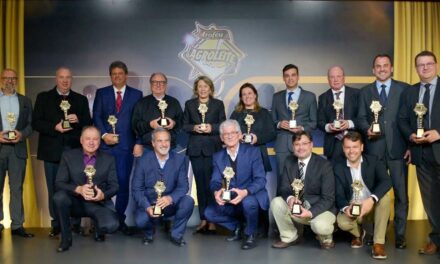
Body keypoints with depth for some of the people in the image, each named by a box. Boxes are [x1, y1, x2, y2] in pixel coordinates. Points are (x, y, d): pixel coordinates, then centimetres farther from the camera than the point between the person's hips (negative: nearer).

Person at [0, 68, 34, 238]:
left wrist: (22, 134, -11)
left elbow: (31, 124, 8)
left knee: (17, 188, 1)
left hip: (18, 148, 1)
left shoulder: (25, 101, 14)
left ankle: (17, 225, 4)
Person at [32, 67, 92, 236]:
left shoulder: (81, 100, 13)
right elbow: (36, 122, 1)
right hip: (52, 150, 0)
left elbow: (89, 124, 9)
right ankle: (56, 224, 14)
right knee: (54, 189, 4)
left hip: (75, 150, 0)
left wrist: (78, 120, -12)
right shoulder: (43, 97, 9)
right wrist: (55, 127, -13)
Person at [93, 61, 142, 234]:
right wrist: (104, 135, -9)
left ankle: (120, 219, 8)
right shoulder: (101, 93, 13)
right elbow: (96, 117, 6)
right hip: (105, 144, 1)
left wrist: (139, 143, -4)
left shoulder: (136, 94, 10)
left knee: (123, 182, -2)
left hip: (126, 145, -1)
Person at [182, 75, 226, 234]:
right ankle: (203, 219, 9)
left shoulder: (218, 104, 10)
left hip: (213, 148, -2)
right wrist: (194, 128, -9)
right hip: (195, 148, 2)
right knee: (200, 183, 3)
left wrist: (211, 127, -12)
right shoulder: (189, 104, 14)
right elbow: (184, 125, 10)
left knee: (211, 183, -7)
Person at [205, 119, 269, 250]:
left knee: (248, 202, -36)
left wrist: (245, 192, -33)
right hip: (230, 202, 4)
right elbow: (215, 181, -2)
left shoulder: (253, 152, -6)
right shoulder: (217, 157, 6)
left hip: (252, 197, -4)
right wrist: (217, 192, -27)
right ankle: (236, 226, 12)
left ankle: (250, 234, -6)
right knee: (209, 212, -16)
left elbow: (261, 180, -14)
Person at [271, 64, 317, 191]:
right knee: (282, 177, 0)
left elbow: (314, 122, 7)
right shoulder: (277, 97, 15)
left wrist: (302, 128, -11)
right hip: (282, 143, 2)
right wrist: (279, 124, -7)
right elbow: (272, 120, 15)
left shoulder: (310, 96, 9)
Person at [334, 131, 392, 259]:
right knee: (342, 222, -31)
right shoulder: (338, 167, -4)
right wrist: (346, 208, -32)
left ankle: (379, 242, -22)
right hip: (352, 208, 1)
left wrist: (371, 199, -43)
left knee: (385, 196, -32)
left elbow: (386, 182, -25)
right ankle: (358, 233, 9)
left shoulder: (374, 161, -8)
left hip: (374, 207, 0)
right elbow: (339, 195, -8)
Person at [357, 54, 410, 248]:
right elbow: (361, 118, 9)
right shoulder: (365, 92, 13)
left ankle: (400, 235, 11)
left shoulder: (404, 88, 7)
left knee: (401, 194, 0)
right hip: (374, 149, 1)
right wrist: (367, 129, -13)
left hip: (398, 149, -1)